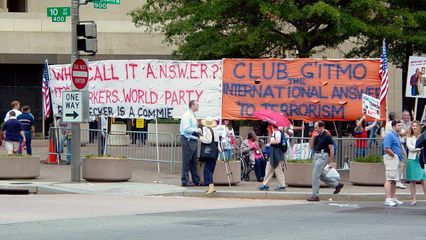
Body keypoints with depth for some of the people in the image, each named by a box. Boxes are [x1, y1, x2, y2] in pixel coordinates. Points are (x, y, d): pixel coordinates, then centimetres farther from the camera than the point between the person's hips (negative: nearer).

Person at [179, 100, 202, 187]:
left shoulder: (193, 116, 17)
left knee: (194, 162, 14)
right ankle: (185, 181, -2)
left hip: (194, 140, 10)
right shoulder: (187, 115, -13)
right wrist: (196, 130, -15)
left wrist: (198, 132, 11)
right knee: (186, 161, -5)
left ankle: (196, 180, 19)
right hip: (188, 140, -10)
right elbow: (186, 128, -22)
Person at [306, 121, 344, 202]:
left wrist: (331, 162, -13)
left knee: (315, 175, -11)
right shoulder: (317, 136, 12)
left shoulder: (327, 136, -10)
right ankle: (337, 184, 31)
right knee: (321, 175, 16)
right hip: (316, 155, 9)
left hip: (323, 156, -9)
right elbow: (311, 146, 10)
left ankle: (315, 195, -7)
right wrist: (313, 137, -4)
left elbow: (331, 149, -10)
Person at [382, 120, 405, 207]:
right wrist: (394, 155, -14)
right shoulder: (390, 135, -11)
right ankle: (388, 199, -16)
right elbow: (386, 149, -21)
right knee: (389, 179, -12)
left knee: (394, 180, 13)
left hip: (397, 160, 10)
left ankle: (393, 198, 19)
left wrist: (399, 157, 14)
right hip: (391, 159, -10)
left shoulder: (396, 136, 19)